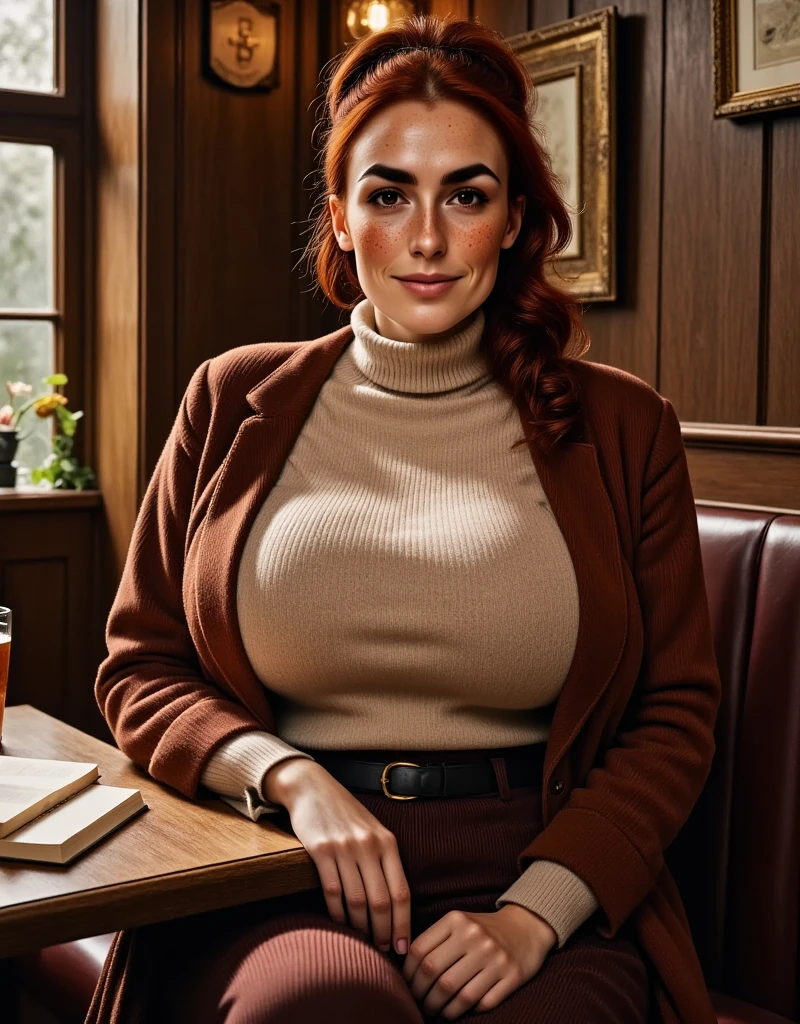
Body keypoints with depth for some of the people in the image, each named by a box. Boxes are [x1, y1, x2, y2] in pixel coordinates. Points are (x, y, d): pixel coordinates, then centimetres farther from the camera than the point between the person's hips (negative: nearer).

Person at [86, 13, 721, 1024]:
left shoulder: (621, 428, 7)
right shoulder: (237, 402, 9)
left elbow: (675, 716, 5)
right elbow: (138, 667, 11)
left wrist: (534, 913, -10)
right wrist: (294, 780, -8)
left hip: (543, 876, 1)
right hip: (274, 886, 0)